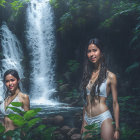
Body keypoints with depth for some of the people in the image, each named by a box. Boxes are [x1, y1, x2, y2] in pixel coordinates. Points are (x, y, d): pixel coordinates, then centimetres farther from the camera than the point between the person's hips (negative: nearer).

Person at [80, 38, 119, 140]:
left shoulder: (110, 76, -5)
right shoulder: (87, 74, 9)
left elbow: (115, 103, -4)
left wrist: (117, 128, -7)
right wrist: (83, 123, 13)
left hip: (103, 119, -5)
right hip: (88, 120, 5)